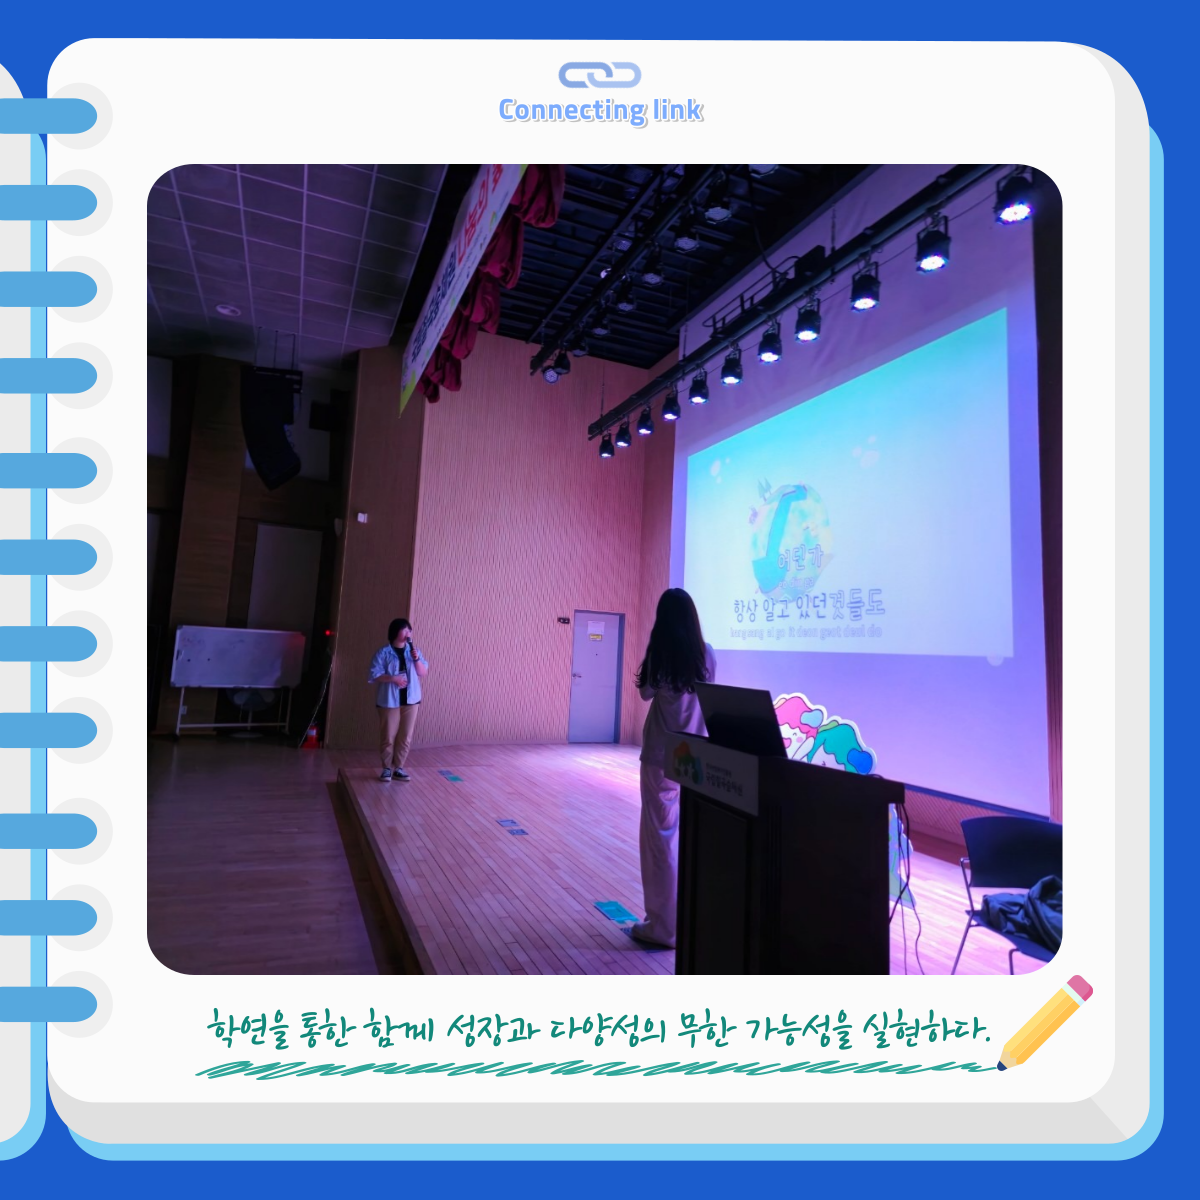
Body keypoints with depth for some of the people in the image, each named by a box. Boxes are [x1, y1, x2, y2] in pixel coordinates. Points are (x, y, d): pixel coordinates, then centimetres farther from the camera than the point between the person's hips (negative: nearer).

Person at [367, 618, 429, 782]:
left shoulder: (414, 651, 7)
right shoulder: (383, 652, -5)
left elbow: (424, 673, 4)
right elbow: (374, 675, -9)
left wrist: (417, 660, -12)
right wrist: (393, 678, -21)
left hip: (410, 700, 4)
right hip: (390, 701, -4)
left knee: (405, 737, 6)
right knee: (388, 737, 1)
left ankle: (399, 768, 16)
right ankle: (387, 768, 14)